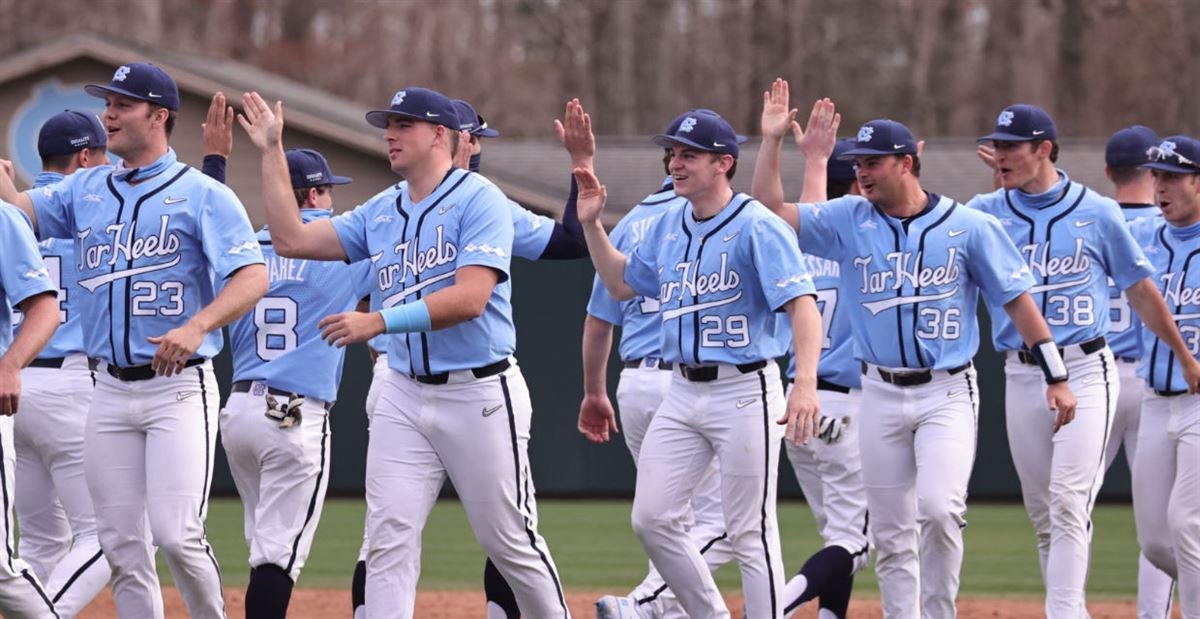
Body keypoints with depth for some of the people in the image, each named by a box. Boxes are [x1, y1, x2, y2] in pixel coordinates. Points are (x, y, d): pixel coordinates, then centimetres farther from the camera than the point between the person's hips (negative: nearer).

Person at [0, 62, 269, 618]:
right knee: (122, 546, 4)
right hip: (110, 391, 5)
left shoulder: (203, 195, -4)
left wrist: (196, 326, -29)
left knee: (176, 535, -15)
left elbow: (253, 278, -14)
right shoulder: (85, 191, 14)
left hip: (179, 386, -5)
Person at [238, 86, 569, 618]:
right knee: (390, 538, -5)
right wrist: (272, 152, 9)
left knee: (511, 542, 3)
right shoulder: (381, 212, 12)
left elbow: (471, 297, -22)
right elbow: (291, 239, 10)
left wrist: (380, 322, -26)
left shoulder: (478, 199, -10)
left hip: (479, 394, -6)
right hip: (403, 396, 6)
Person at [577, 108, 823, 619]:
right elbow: (621, 285, 26)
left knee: (750, 533, -4)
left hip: (745, 391, -8)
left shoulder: (756, 226, -13)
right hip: (683, 392, 8)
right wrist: (591, 224, 13)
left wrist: (806, 383, -35)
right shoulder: (668, 226, 11)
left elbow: (802, 305, -22)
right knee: (652, 519, 4)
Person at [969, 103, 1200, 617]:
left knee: (1068, 500, -15)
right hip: (1020, 377, 3)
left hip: (1085, 371, -3)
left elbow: (1140, 290, 10)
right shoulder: (985, 213, 6)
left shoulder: (1097, 213, 1)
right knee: (1042, 511, 8)